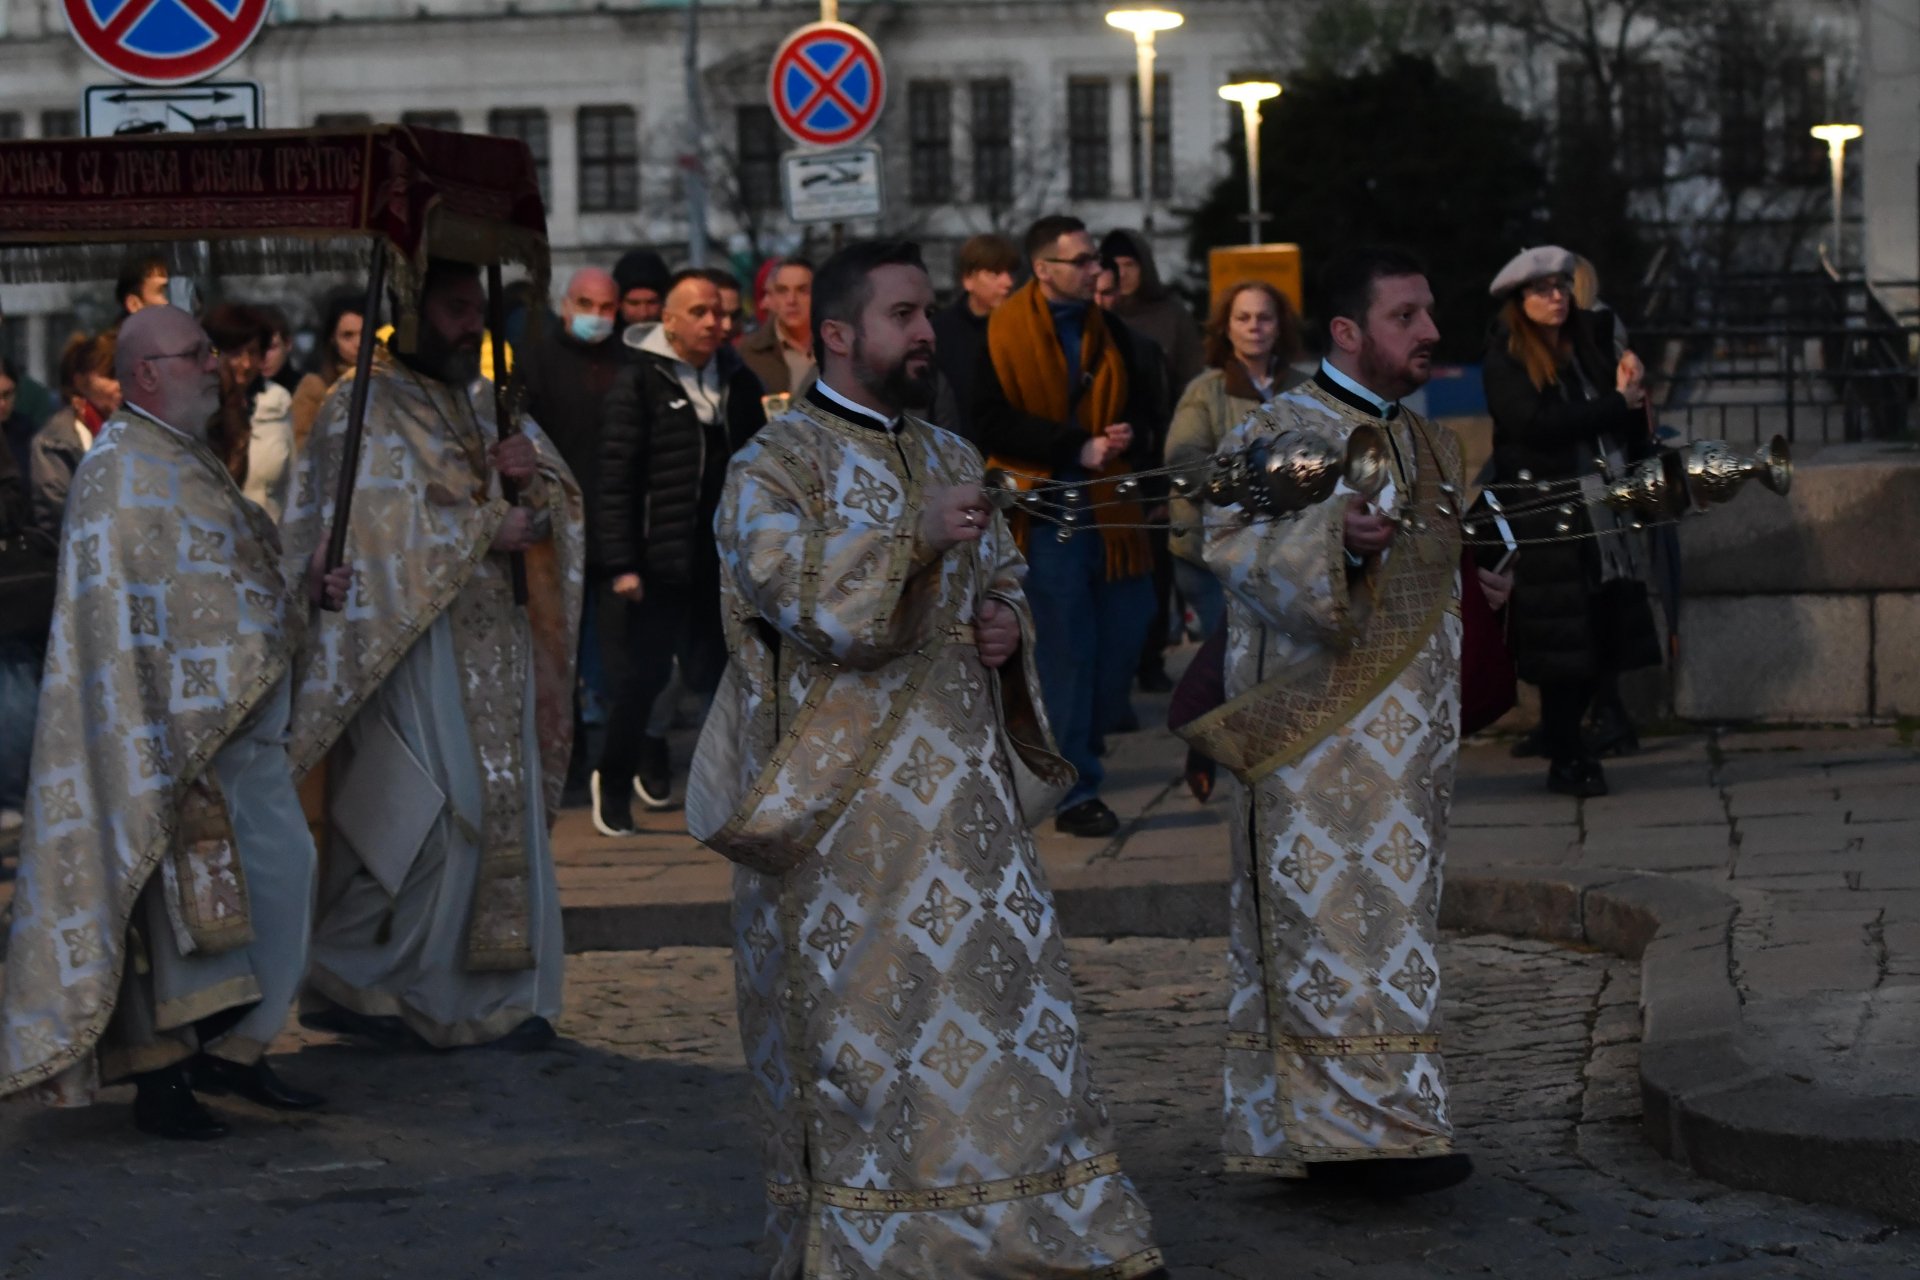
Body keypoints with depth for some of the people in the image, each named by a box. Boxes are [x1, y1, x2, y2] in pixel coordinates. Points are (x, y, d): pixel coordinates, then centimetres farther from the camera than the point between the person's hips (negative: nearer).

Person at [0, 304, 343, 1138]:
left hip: (242, 727, 10)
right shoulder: (119, 474, -12)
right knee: (173, 900, -5)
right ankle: (158, 1078, 3)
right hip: (176, 732, -9)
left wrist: (307, 589, 11)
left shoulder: (190, 464, 18)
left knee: (281, 881, 8)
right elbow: (125, 615, -18)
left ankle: (232, 1053, 18)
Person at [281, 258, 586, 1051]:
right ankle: (348, 979, 3)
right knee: (422, 826, -10)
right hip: (411, 649, -7)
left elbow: (562, 498, 16)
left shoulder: (484, 405, 16)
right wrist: (494, 526, -9)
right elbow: (389, 529, -16)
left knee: (505, 815, 5)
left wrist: (530, 471, -7)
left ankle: (500, 993, 10)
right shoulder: (364, 411, -6)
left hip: (494, 643, 7)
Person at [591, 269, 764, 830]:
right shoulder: (639, 383, -6)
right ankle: (614, 783, 14)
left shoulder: (739, 380, 9)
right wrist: (621, 563, -14)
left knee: (710, 673, 6)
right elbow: (615, 476, -10)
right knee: (645, 676, -1)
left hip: (725, 558, 5)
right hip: (663, 559, -5)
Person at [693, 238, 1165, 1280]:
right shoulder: (770, 469, -5)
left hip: (960, 793, 6)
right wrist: (918, 537, -23)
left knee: (1005, 988, 3)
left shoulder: (951, 459, 14)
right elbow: (807, 604, -19)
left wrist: (1007, 623, 3)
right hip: (845, 801, -6)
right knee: (861, 1013, -1)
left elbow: (1003, 580, 25)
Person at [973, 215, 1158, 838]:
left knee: (1125, 632, 6)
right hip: (1049, 515, -6)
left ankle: (1071, 740, 28)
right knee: (1068, 651, -4)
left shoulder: (1107, 330, 13)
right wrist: (1078, 447, -17)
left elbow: (1139, 406, 20)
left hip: (1111, 507, 6)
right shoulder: (1005, 333, -6)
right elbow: (993, 423, -12)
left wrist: (1127, 440, -4)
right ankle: (1075, 793, 2)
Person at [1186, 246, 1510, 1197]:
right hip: (1316, 740, -8)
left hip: (1405, 738, 8)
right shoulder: (1274, 433, -8)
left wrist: (1481, 576, 11)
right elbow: (1236, 546, -24)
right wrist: (1335, 540, -39)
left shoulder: (1431, 446, 16)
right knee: (1336, 918, -10)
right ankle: (1365, 1128, -8)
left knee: (1391, 916, 9)